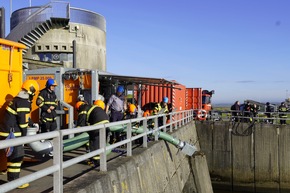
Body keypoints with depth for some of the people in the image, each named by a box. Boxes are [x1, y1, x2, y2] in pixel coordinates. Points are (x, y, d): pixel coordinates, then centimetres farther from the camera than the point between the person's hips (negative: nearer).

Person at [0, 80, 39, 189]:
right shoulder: (24, 103, -18)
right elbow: (22, 122, -17)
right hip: (12, 134, -10)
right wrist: (24, 136, -6)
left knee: (12, 156, 18)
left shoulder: (17, 100, 14)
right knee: (17, 156, -2)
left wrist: (32, 124, 41)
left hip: (9, 132, 10)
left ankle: (12, 179, 29)